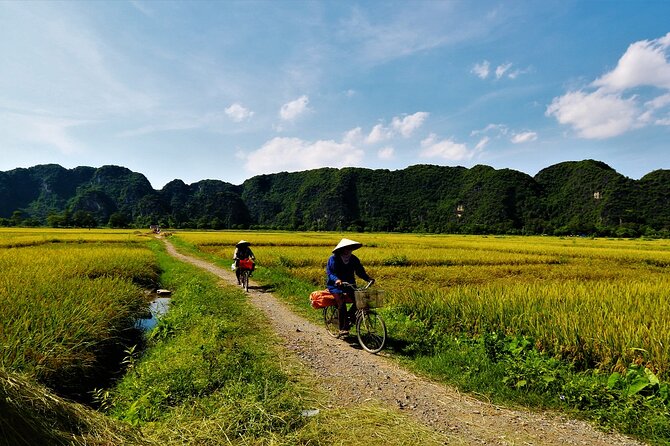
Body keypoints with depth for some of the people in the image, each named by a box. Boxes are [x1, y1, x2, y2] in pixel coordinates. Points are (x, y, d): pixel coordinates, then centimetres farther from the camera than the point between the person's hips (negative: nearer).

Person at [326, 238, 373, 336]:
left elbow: (360, 271, 3)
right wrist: (336, 279, -40)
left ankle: (349, 317, 5)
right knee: (341, 303, -27)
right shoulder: (333, 259, -10)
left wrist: (368, 278, -16)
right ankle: (341, 329, -16)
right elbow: (329, 272, -19)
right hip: (336, 285, -5)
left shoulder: (354, 259, 4)